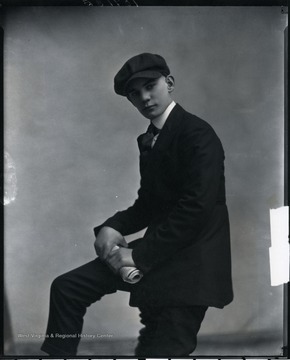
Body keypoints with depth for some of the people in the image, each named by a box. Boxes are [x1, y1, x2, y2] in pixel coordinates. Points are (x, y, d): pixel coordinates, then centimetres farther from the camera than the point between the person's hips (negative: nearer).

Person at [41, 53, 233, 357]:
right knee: (66, 287, 4)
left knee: (159, 350, -7)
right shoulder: (148, 139, 14)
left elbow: (197, 207, -22)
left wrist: (140, 254, -19)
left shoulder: (197, 134, -13)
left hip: (190, 262, -8)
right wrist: (113, 227, -4)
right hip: (156, 254, 8)